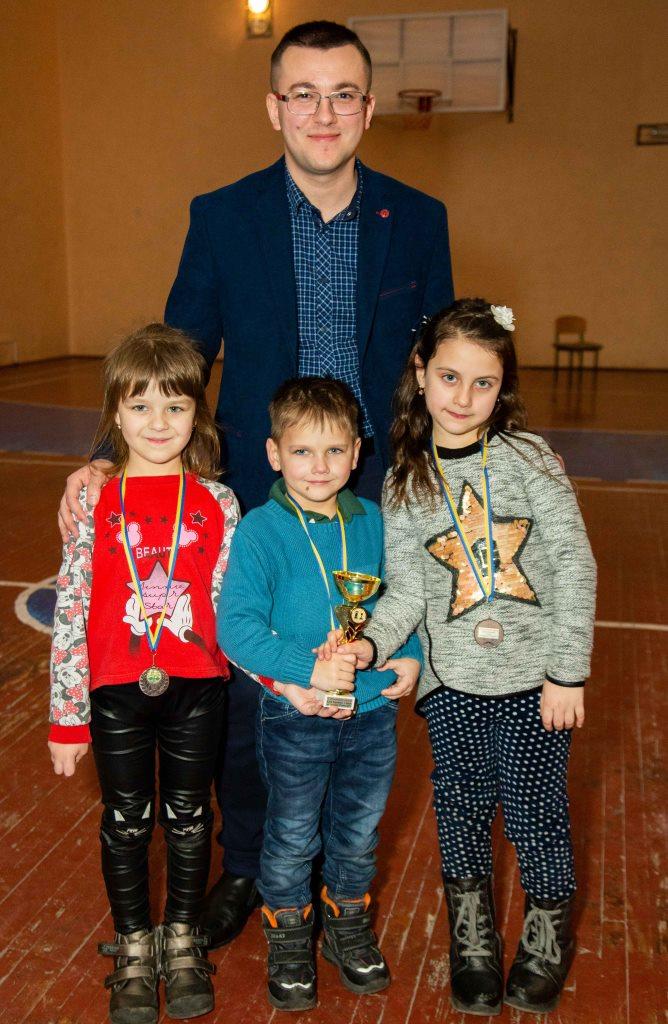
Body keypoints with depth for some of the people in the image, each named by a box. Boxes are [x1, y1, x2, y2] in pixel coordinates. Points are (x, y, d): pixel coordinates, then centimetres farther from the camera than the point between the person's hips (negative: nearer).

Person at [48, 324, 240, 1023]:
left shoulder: (219, 504, -4)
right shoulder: (94, 506, -5)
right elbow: (70, 615, -3)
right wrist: (67, 718, -3)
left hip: (195, 688, 1)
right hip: (116, 692, 0)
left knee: (189, 816, 15)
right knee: (126, 822, 14)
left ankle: (182, 942, 37)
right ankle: (133, 950, 35)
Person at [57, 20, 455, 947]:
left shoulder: (417, 220, 1)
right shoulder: (223, 219, -2)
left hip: (375, 497, 1)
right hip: (258, 497, 0)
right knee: (246, 697, 10)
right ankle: (248, 863, 35)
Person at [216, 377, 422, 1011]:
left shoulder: (373, 522, -2)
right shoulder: (259, 531, -15)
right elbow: (235, 627, -20)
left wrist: (410, 656, -4)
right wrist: (306, 669, -28)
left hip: (372, 709, 4)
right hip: (296, 717, -3)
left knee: (358, 828, 21)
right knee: (293, 835, 14)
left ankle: (348, 925, 46)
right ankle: (288, 938, 40)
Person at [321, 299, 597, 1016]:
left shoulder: (528, 457, -6)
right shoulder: (403, 484, 0)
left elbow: (575, 567, -6)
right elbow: (407, 591, -1)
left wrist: (568, 670, -9)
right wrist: (371, 643, -20)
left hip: (534, 675, -1)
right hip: (451, 680, 2)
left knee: (534, 808, 7)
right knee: (462, 804, 13)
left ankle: (548, 931, 35)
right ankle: (472, 936, 37)